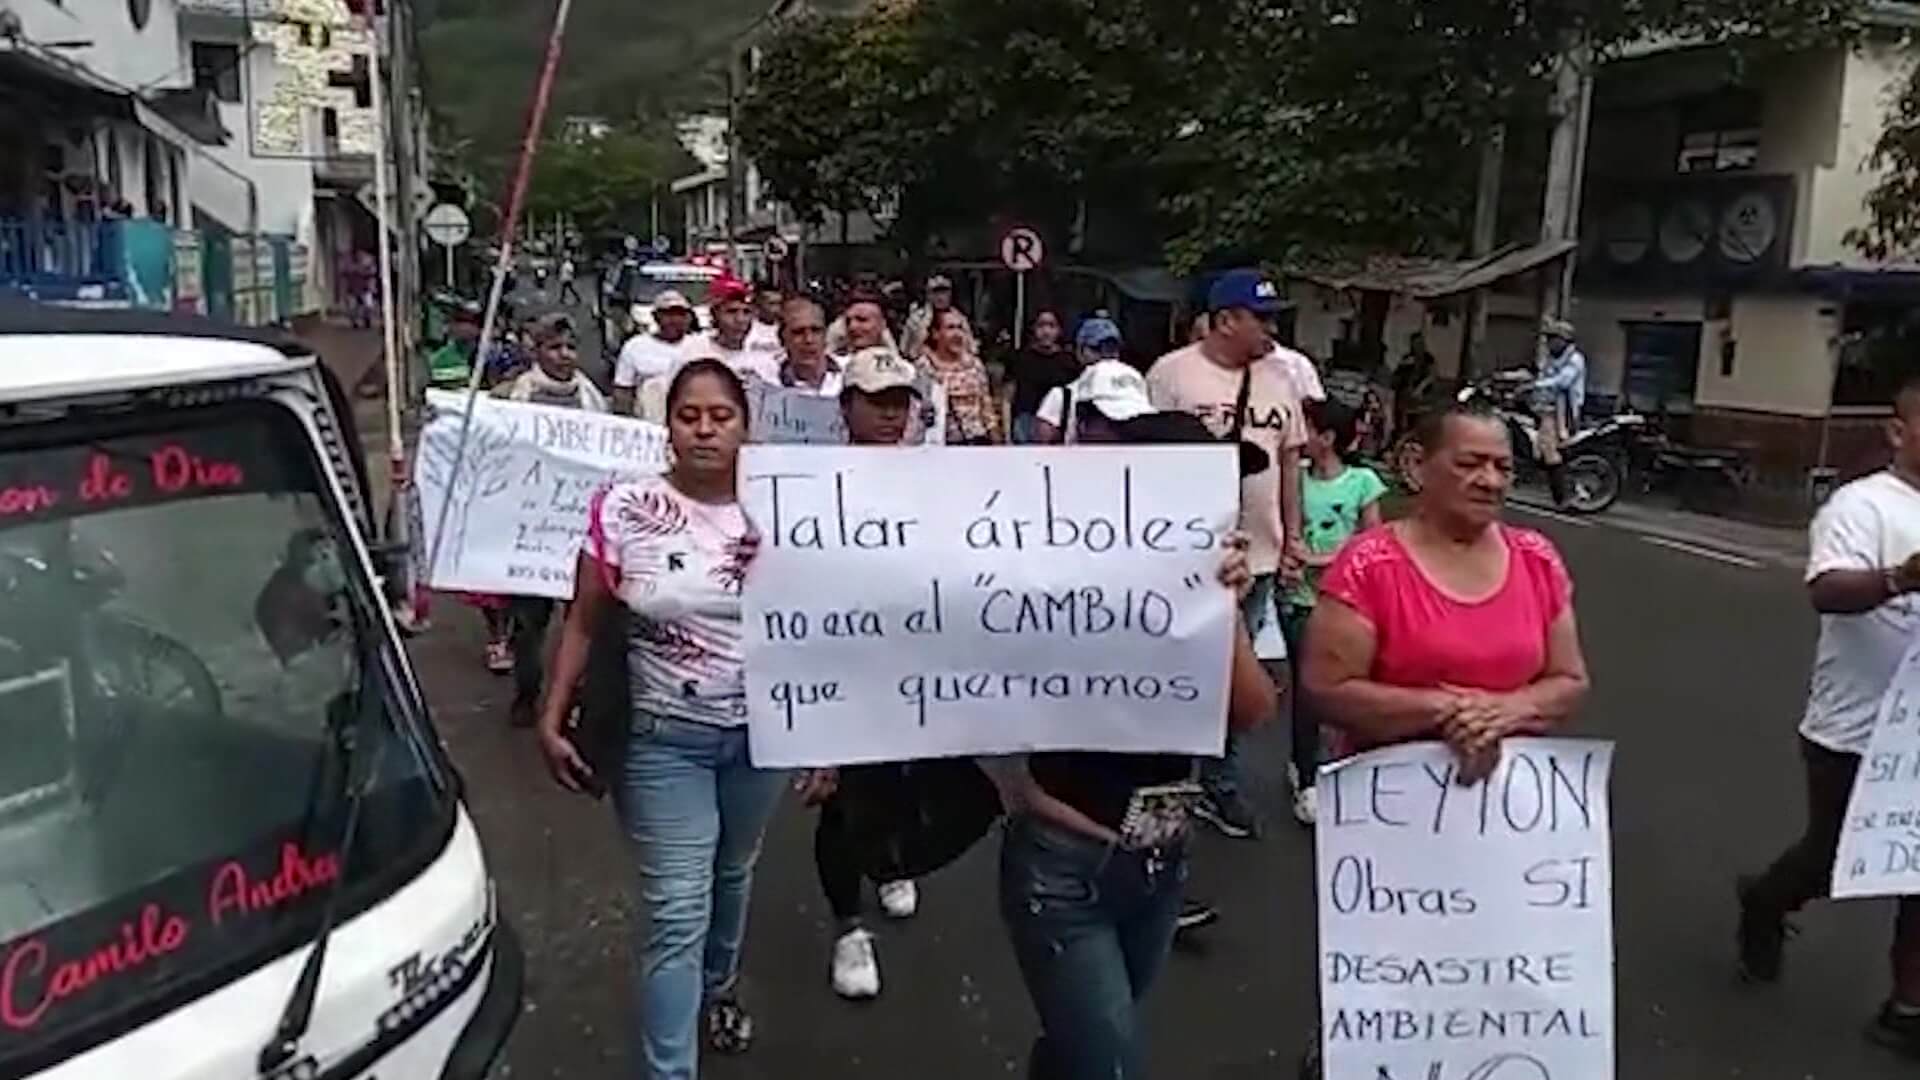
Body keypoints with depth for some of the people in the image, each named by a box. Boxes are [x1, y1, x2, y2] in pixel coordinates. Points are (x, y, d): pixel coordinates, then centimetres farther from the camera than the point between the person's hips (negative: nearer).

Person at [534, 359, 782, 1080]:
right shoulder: (624, 511, -10)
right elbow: (584, 624, -3)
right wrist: (552, 720, -8)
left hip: (762, 733, 3)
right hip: (664, 739, -3)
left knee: (733, 875, 25)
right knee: (676, 915, -4)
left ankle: (717, 988, 53)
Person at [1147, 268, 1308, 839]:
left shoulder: (1279, 378, 8)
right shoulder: (1172, 373, -9)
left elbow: (1289, 458, 13)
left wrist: (1292, 536, 9)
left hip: (1256, 555, 5)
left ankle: (1221, 783, 27)